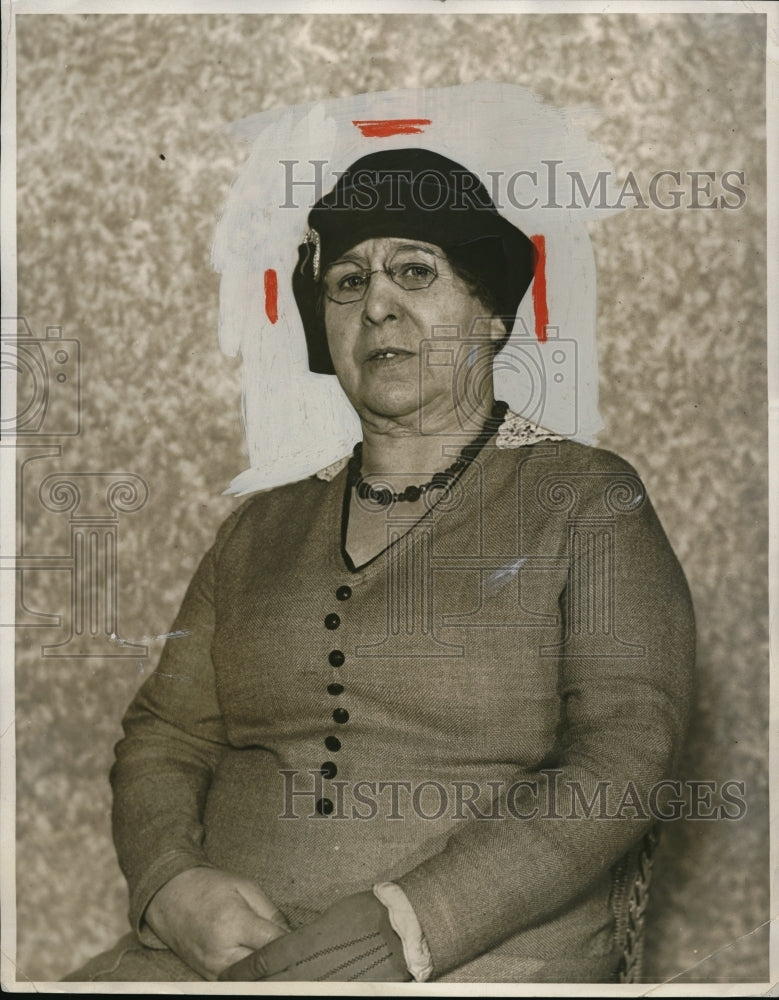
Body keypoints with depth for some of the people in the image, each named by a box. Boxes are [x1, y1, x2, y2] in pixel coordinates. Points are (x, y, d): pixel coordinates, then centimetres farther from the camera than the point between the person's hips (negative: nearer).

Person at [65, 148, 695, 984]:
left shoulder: (587, 501, 4)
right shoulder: (262, 528, 17)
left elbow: (624, 761, -6)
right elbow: (163, 736, 15)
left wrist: (398, 931, -15)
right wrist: (174, 886, -7)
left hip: (486, 960, -3)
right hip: (221, 954, 4)